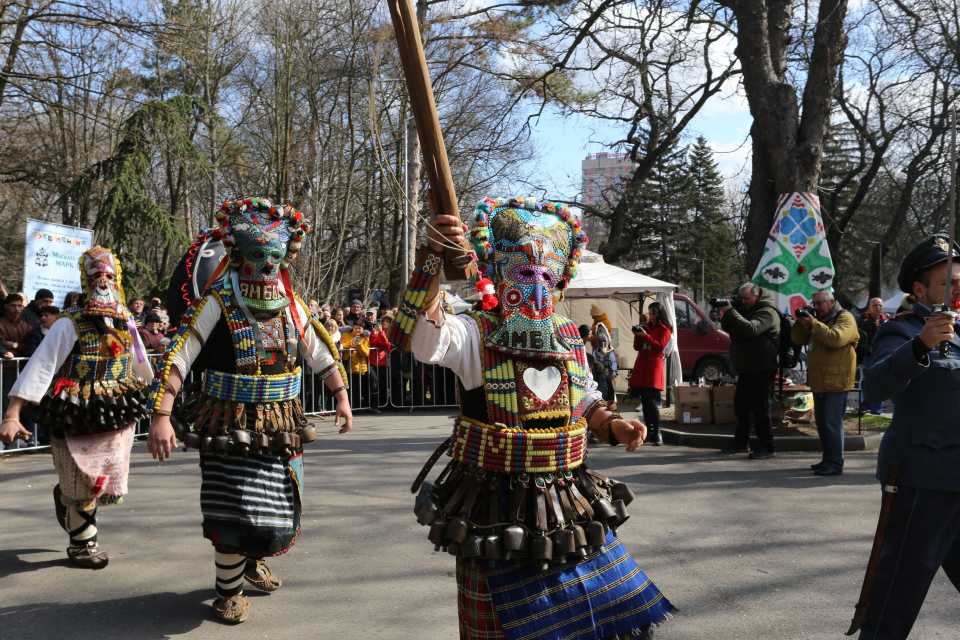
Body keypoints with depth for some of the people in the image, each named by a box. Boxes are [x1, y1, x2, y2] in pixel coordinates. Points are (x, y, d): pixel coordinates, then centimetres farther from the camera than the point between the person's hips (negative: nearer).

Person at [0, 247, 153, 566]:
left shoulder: (126, 324, 5)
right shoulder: (70, 324, -13)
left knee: (111, 489, 13)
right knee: (83, 489, 5)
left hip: (117, 420, 5)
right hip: (78, 421, -5)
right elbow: (39, 368, -18)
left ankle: (66, 496, 45)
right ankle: (82, 544, 30)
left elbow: (142, 367, 20)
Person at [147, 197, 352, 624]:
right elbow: (175, 359, -17)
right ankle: (229, 590, 23)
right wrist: (161, 416, -25)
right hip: (230, 428, -5)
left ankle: (253, 559, 45)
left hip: (281, 427, 5)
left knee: (281, 517, 14)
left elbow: (322, 353, 17)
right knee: (232, 517, -2)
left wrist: (341, 396, 15)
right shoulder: (217, 304, -11)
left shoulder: (291, 305, 4)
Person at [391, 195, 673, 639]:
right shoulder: (475, 336, -10)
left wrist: (614, 425, -2)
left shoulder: (569, 339, 6)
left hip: (569, 512, 5)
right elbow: (422, 336, -31)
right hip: (496, 515, -4)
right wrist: (432, 257, -41)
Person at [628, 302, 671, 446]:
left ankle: (657, 434, -11)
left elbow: (660, 346, -10)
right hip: (641, 365, 6)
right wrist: (637, 335, 0)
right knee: (645, 401, 6)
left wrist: (645, 336, -16)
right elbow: (637, 347, 17)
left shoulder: (664, 330, 3)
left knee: (650, 400, -14)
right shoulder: (646, 327, 19)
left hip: (654, 366, -6)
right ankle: (649, 432, 12)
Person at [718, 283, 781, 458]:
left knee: (760, 408, -7)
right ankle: (741, 442, 26)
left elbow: (751, 329, -33)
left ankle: (767, 447, 0)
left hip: (762, 370, -9)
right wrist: (725, 315, -7)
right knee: (741, 405, 15)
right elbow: (728, 328, 14)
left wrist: (730, 312, -30)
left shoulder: (767, 312, -16)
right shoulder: (743, 308, 11)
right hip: (746, 369, 9)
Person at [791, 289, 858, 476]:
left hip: (836, 380, -9)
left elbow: (836, 338, -27)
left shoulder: (845, 318, -8)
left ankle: (835, 464, -5)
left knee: (833, 422, -8)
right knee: (821, 422, 13)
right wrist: (801, 323, -1)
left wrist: (813, 323, -24)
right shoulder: (819, 320, 18)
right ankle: (828, 459, 23)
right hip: (818, 380, 9)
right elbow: (798, 340, 16)